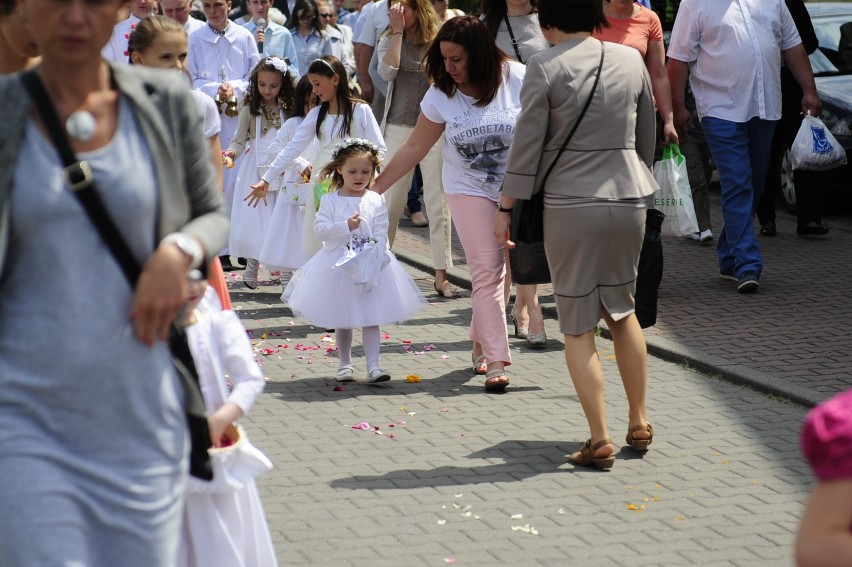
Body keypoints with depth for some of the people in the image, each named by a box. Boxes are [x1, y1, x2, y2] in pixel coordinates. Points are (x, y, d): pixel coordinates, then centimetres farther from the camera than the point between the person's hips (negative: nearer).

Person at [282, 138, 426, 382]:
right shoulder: (330, 200, -2)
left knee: (370, 317, -1)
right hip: (337, 266, 0)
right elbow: (320, 229, -9)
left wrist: (372, 258, -15)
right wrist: (345, 226, -21)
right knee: (342, 319, 11)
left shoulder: (376, 201, -1)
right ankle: (345, 363, 24)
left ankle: (373, 366, -1)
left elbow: (381, 235, -3)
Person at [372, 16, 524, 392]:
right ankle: (495, 361, -10)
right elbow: (415, 147, -1)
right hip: (470, 190, 0)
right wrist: (376, 186, -2)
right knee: (486, 269, -10)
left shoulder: (517, 79, -14)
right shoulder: (440, 96, -8)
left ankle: (480, 343, 23)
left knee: (496, 268, 3)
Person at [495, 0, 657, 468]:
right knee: (622, 310, 21)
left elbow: (527, 143, -9)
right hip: (627, 198, 4)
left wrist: (505, 208, -2)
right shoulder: (631, 59, 4)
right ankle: (639, 424, 26)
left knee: (578, 326, 4)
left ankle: (599, 440, 1)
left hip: (570, 204, -4)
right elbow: (647, 136, 12)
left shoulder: (545, 66, -9)